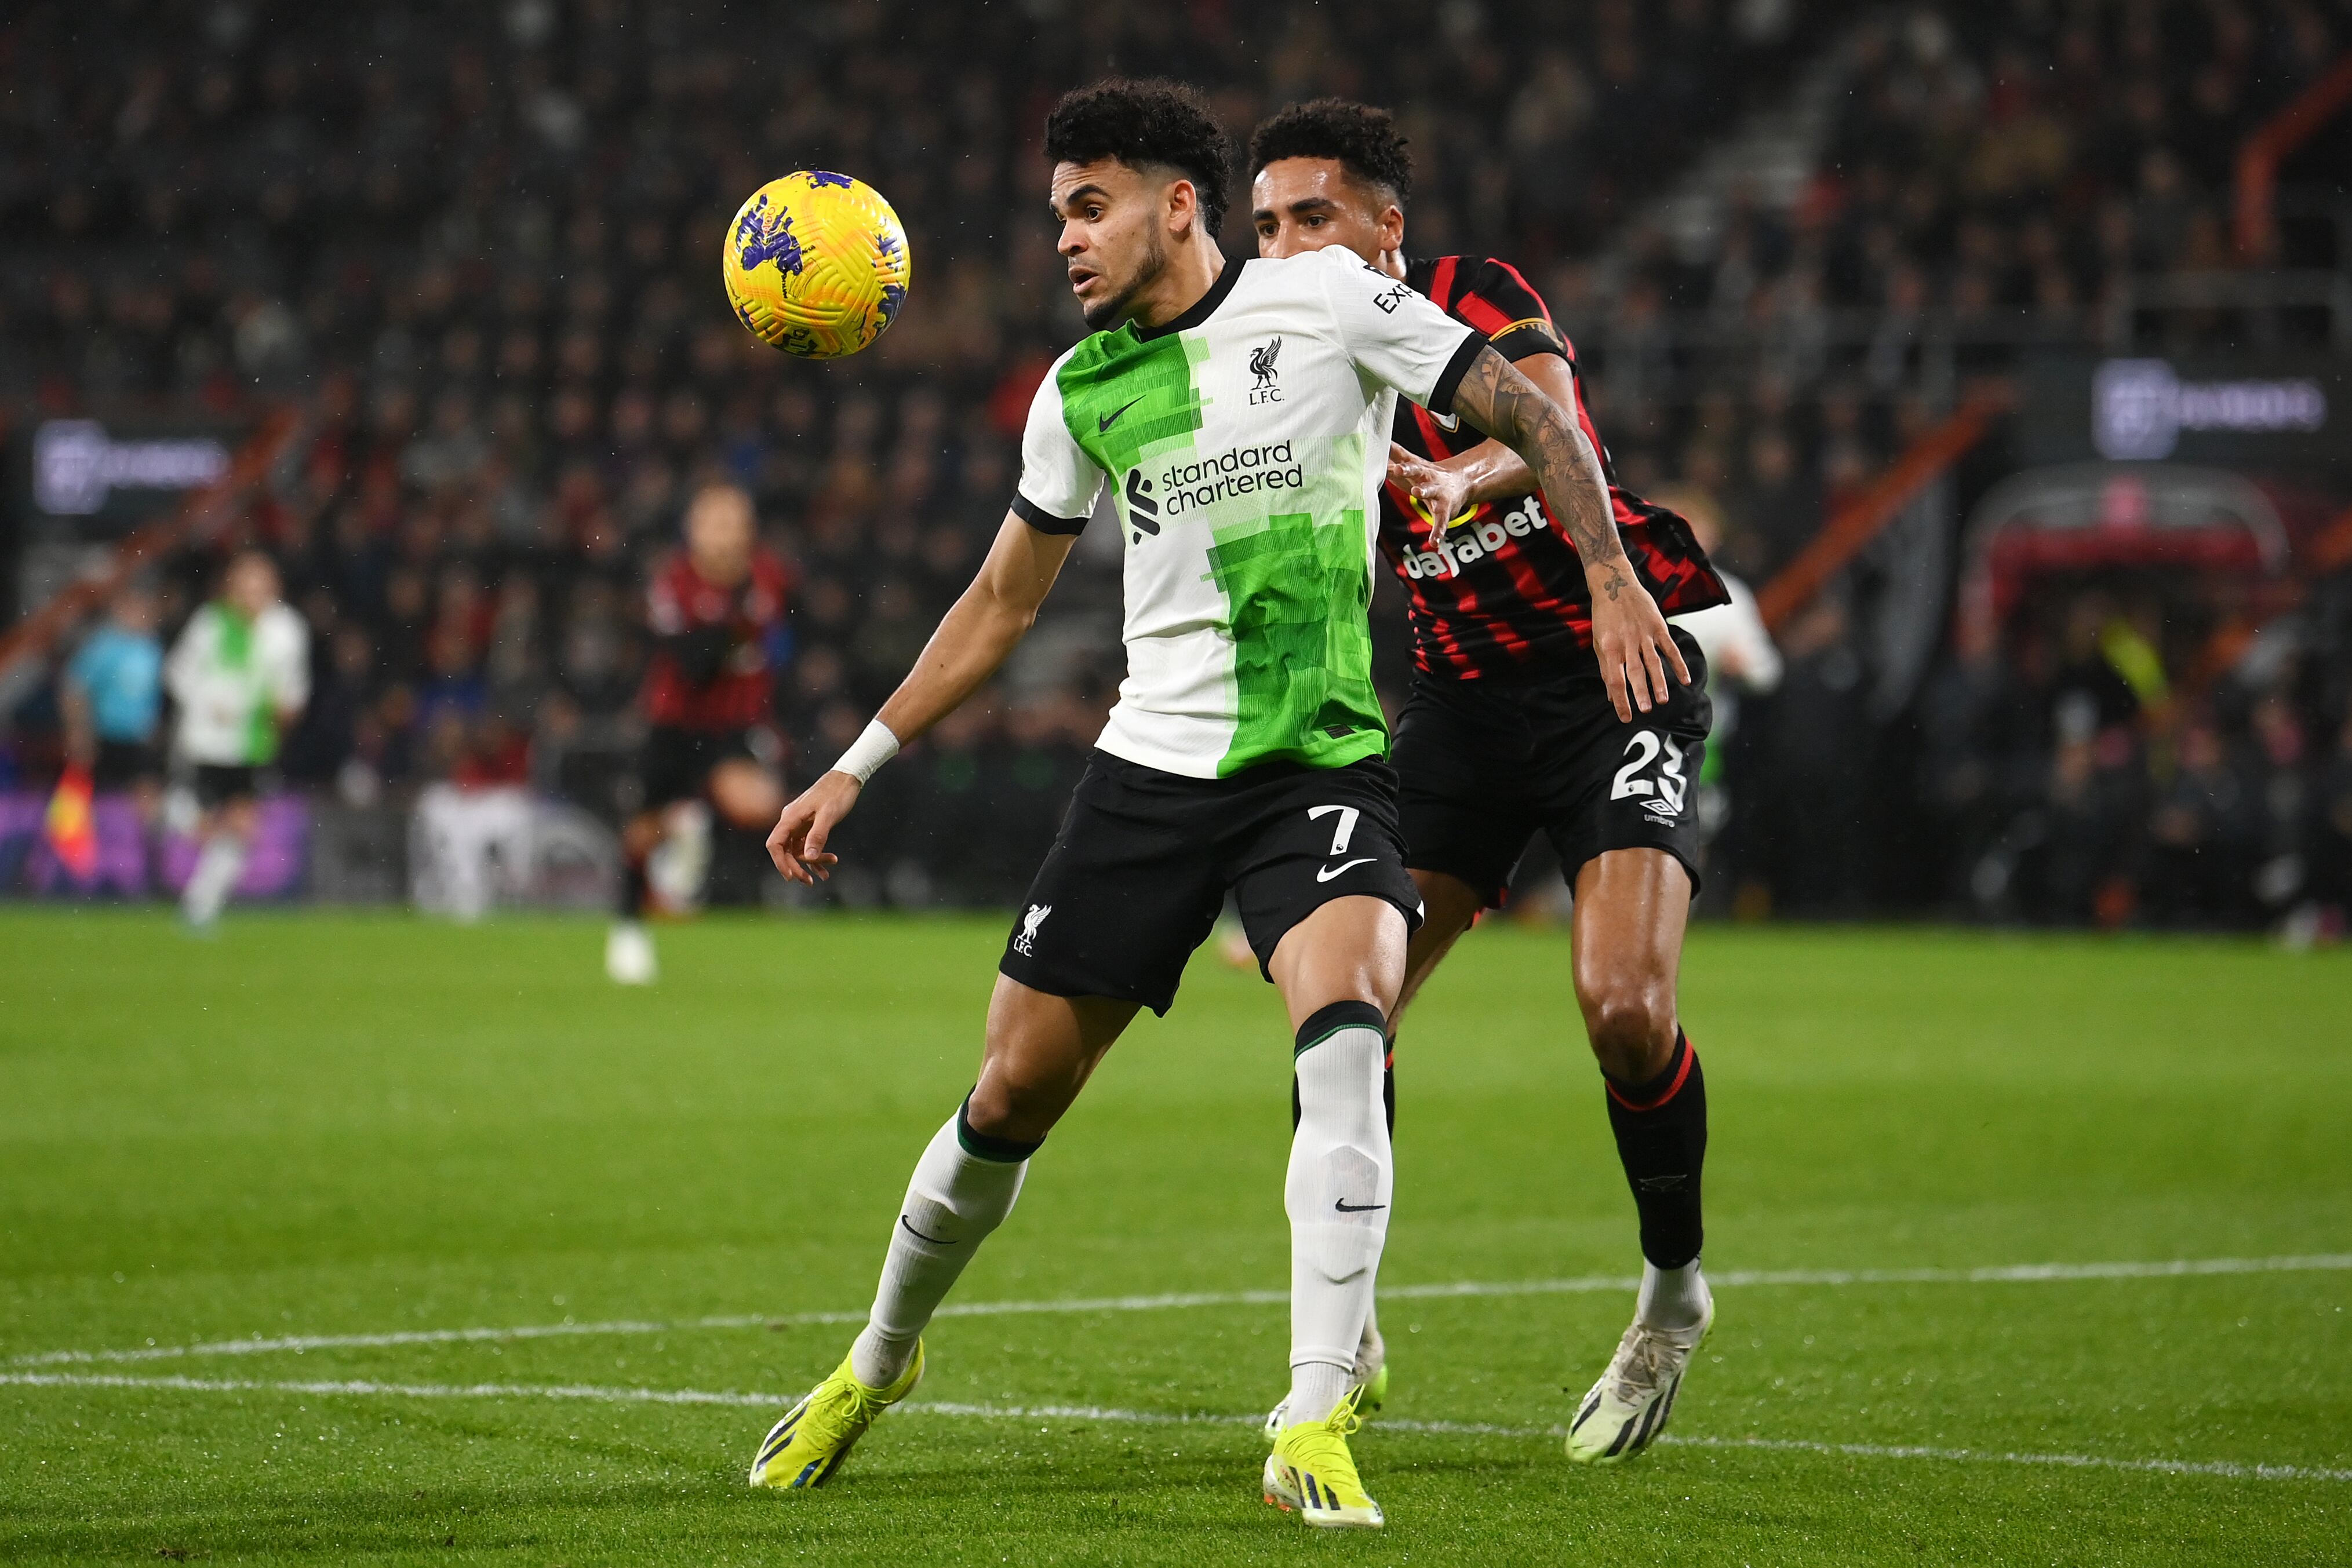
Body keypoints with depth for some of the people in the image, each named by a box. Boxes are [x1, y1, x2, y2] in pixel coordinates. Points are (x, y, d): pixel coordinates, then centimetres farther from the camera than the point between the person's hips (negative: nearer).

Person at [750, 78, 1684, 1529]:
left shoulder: (1326, 301, -4)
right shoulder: (1083, 390, 8)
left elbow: (1530, 414, -1)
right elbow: (1002, 604, 19)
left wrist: (1614, 581, -13)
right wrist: (856, 770, 17)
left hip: (1321, 766, -4)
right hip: (1150, 765, 4)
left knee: (1346, 1030, -29)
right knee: (1012, 1094, 4)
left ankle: (1315, 1431, -30)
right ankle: (880, 1363, 29)